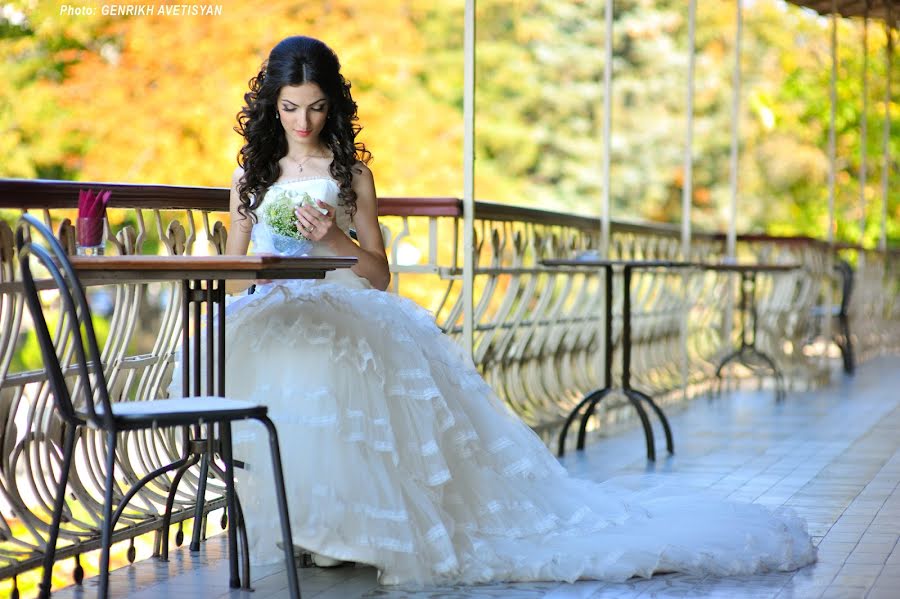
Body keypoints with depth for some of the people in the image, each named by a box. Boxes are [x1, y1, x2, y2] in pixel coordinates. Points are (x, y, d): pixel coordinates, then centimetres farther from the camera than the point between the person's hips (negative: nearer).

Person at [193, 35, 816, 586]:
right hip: (267, 324, 2)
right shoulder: (250, 176, 17)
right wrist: (268, 261, -7)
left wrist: (336, 240, -9)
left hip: (344, 315, -1)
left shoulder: (350, 171, 11)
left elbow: (379, 276, 9)